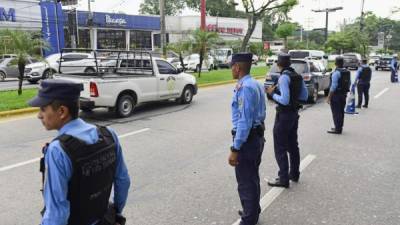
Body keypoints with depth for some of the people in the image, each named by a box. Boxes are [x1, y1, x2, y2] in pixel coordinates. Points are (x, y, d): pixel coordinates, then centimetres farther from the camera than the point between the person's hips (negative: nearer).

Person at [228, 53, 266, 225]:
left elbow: (244, 121, -26)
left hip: (247, 139, -10)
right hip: (257, 136, 10)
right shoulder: (256, 84, 9)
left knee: (245, 182, 4)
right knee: (252, 178, 23)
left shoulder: (245, 88, -22)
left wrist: (235, 149, -25)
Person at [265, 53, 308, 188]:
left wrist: (272, 93, -12)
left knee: (280, 148, 0)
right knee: (293, 145, 19)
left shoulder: (284, 77, -20)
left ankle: (284, 179, 5)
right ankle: (294, 174, 32)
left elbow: (284, 100, -26)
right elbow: (304, 97, 10)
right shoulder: (298, 76, 5)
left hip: (284, 115, -9)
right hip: (294, 113, 9)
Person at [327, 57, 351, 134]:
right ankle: (339, 127, 26)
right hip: (344, 94, 8)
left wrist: (329, 97, -17)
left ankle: (337, 129, 1)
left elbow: (333, 86, -22)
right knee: (341, 111, 16)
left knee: (336, 112, -2)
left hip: (336, 95, -8)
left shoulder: (336, 73, -19)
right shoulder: (347, 72, 7)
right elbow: (349, 83, 14)